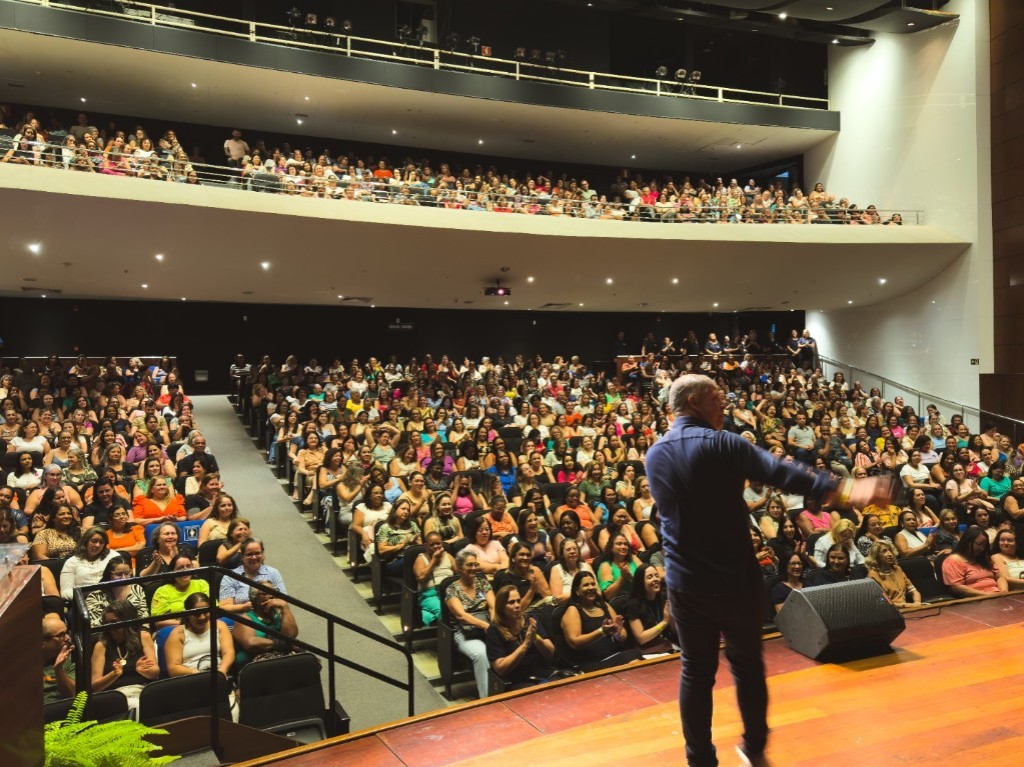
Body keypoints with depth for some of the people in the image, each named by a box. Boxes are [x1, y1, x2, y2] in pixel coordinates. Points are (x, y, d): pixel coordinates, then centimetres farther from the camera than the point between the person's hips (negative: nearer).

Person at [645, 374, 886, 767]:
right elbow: (779, 472, -25)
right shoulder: (721, 443, -13)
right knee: (747, 663, 17)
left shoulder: (655, 454, 5)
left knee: (696, 670, 13)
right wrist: (841, 490, -31)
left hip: (684, 580, 4)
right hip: (734, 575, -4)